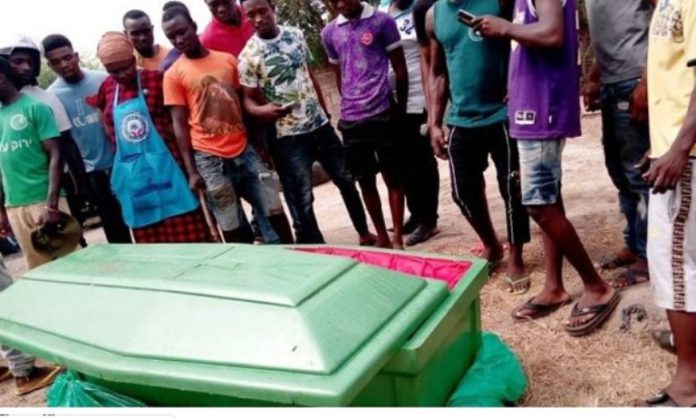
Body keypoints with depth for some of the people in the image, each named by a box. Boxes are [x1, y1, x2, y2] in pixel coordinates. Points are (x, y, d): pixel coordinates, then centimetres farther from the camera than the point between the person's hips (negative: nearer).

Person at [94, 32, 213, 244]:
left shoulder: (155, 79, -3)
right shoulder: (107, 88, 9)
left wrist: (189, 164, -5)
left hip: (163, 165, -4)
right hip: (132, 174, 4)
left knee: (187, 232, 0)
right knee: (149, 238, 9)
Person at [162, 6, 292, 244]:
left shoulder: (228, 60, 10)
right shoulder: (174, 74, 0)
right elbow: (180, 124, -2)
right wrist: (191, 170, -7)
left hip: (244, 151, 3)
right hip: (210, 160, -3)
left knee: (274, 212, 5)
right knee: (232, 228, 4)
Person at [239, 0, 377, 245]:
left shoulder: (295, 35, 4)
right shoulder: (248, 55, -10)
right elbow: (248, 99, -7)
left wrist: (325, 111, 15)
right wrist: (261, 110, -30)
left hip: (320, 124, 5)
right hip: (288, 137, -5)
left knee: (346, 180, 16)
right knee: (302, 200, -1)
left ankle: (364, 234, 34)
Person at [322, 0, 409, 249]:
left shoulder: (382, 22, -2)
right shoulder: (329, 33, 9)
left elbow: (400, 69, 2)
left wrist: (401, 108, 5)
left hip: (382, 115, -4)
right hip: (350, 119, 4)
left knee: (393, 178, 3)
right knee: (365, 181, 10)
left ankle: (398, 238, 12)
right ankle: (381, 237, 23)